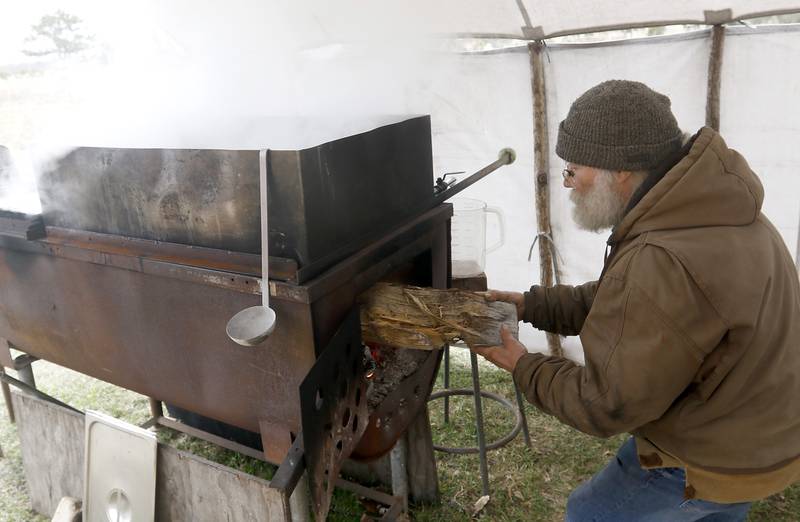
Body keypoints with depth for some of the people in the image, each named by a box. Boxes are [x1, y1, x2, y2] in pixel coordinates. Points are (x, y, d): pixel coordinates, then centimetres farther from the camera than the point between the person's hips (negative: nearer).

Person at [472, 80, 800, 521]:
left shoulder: (664, 265, -39)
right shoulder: (702, 209, -5)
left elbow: (606, 405, -28)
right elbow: (618, 302, 5)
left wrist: (522, 367, -13)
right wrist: (529, 305, -3)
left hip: (713, 458, -8)